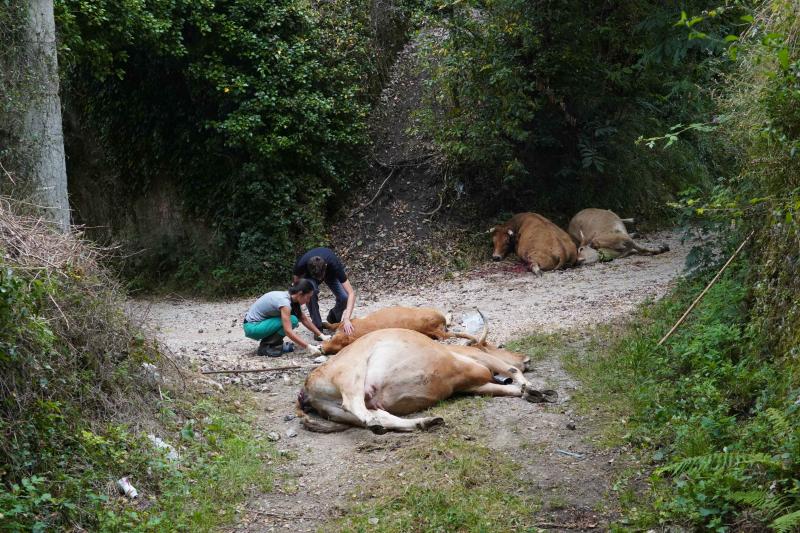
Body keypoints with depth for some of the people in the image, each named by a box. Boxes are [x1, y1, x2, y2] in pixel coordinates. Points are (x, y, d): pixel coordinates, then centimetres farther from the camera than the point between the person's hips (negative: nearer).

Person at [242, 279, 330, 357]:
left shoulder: (291, 298, 1)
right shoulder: (284, 301, -25)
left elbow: (304, 319, 8)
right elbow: (288, 331, -31)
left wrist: (321, 335, 2)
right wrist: (309, 347, -32)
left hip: (260, 322, 9)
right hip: (252, 327, -9)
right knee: (292, 321, -19)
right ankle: (266, 347, -11)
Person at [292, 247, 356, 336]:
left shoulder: (334, 265, -42)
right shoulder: (301, 264, -39)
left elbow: (351, 293, -44)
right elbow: (296, 279, -12)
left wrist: (347, 319, -53)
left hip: (331, 273, 0)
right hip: (309, 275, 0)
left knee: (344, 297, -24)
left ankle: (333, 319, 9)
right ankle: (317, 327, -14)